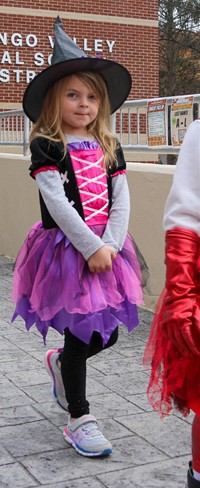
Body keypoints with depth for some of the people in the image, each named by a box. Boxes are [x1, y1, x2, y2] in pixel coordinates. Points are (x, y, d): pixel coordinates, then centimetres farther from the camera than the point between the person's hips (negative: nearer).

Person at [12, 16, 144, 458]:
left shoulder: (109, 148, 9)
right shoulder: (46, 147, -7)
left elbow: (121, 200, 3)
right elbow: (56, 202, -15)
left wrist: (110, 246, -11)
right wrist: (91, 248, -18)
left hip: (106, 251, 5)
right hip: (66, 251, -5)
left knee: (106, 334, 8)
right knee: (79, 336, 0)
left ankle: (60, 363, 40)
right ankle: (79, 420, 18)